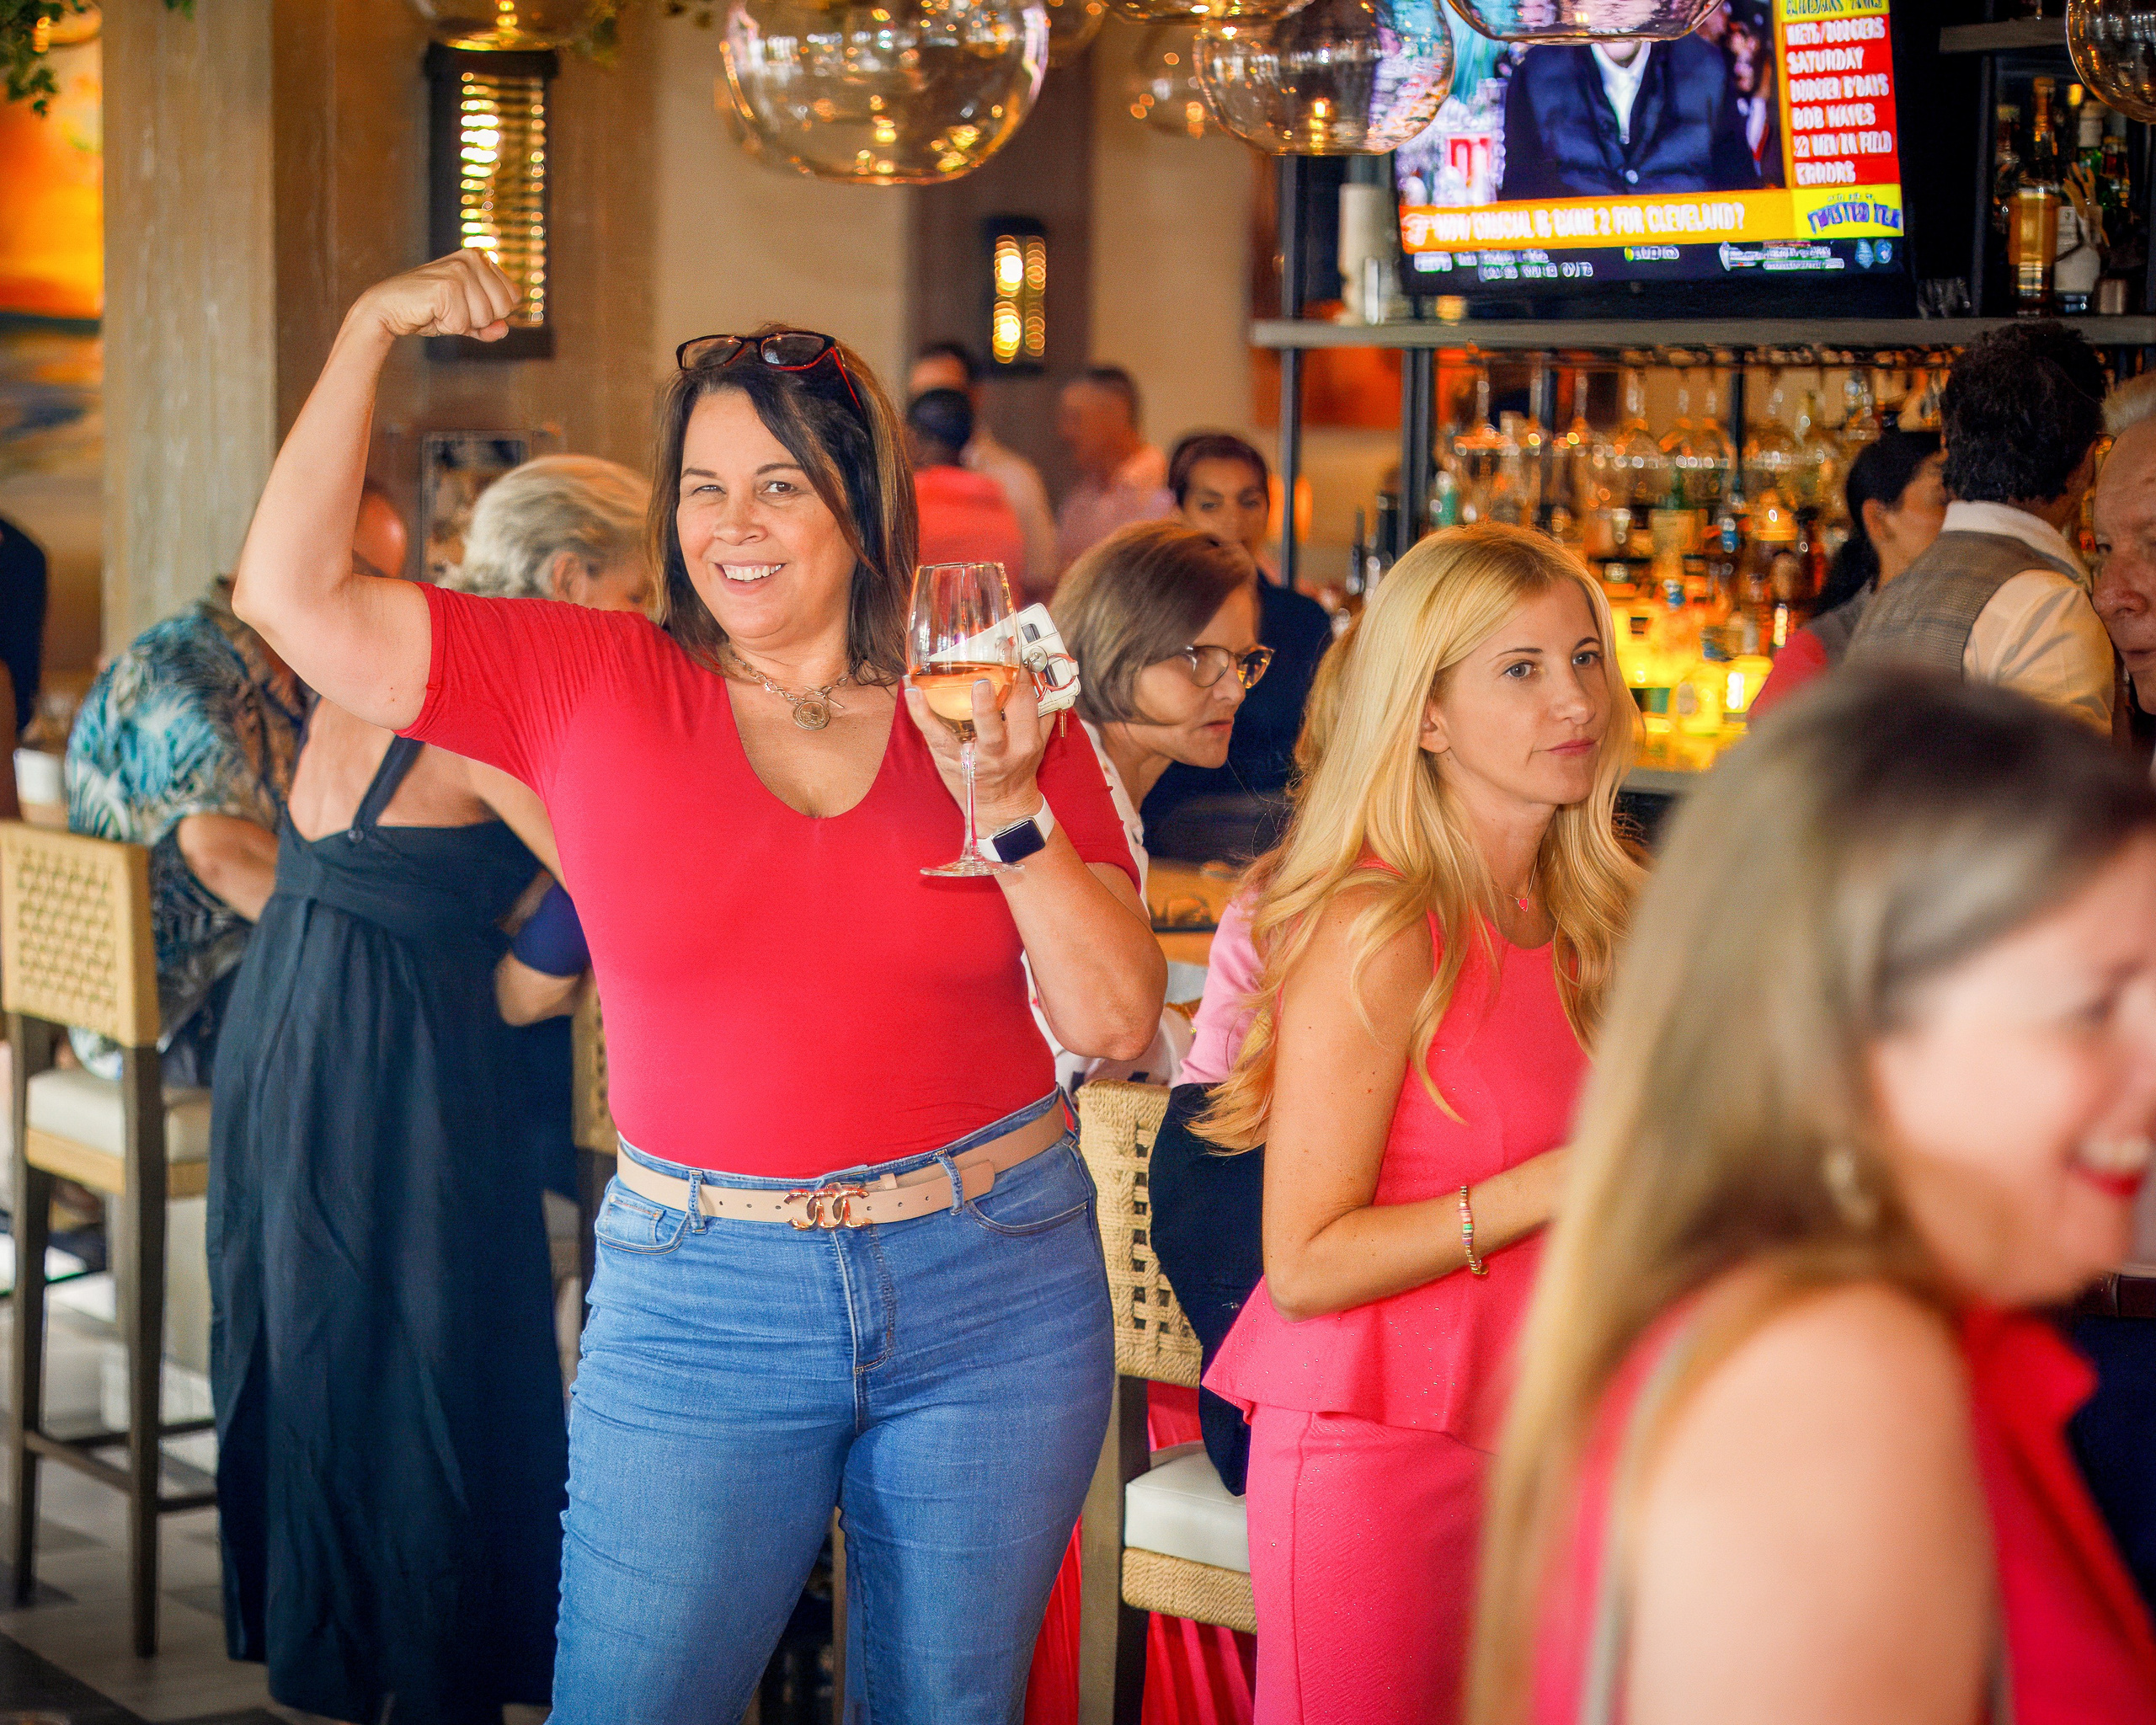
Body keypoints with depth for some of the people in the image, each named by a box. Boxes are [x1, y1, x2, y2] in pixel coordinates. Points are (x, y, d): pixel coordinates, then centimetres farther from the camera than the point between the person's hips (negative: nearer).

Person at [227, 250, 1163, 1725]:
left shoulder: (995, 716, 1)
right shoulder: (592, 687, 0)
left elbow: (1121, 1027, -2)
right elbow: (291, 592, -4)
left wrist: (1008, 812, -15)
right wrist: (372, 330, -7)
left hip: (999, 1285, 1)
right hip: (702, 1295, -1)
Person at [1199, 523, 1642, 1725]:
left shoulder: (1576, 920, 9)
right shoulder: (1377, 930, -15)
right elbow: (1305, 1264, -18)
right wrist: (1562, 1184, -19)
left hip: (1529, 1433, 7)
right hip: (1373, 1448, -7)